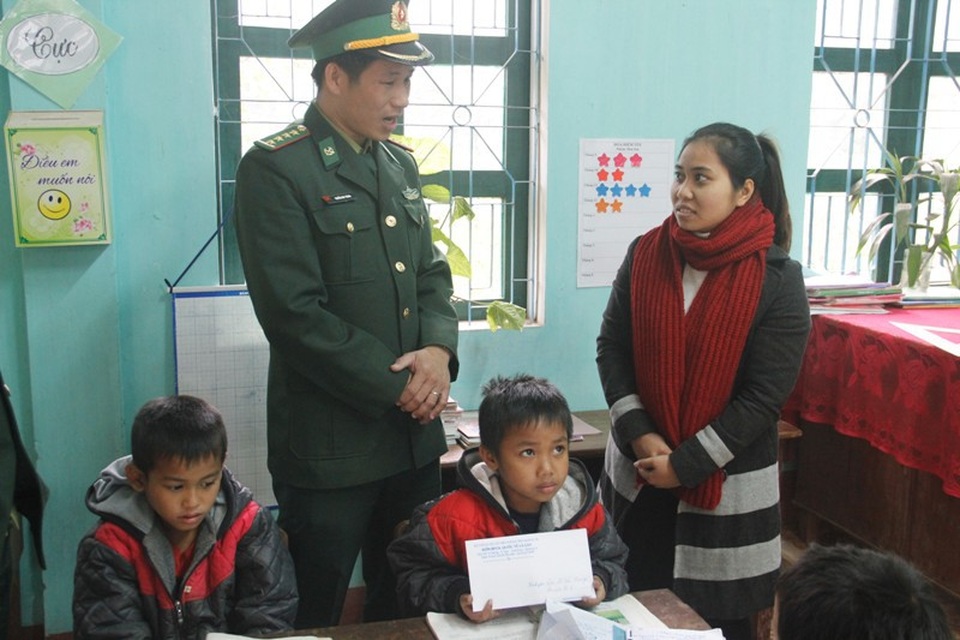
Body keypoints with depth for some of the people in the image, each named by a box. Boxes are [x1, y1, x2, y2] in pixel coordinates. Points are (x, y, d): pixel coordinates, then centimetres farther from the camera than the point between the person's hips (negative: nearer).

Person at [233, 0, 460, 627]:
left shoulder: (400, 164, 11)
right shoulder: (275, 168, -13)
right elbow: (295, 314, -19)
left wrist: (439, 347, -8)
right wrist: (396, 387, -16)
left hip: (415, 435, 7)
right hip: (330, 445, -6)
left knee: (408, 604, 20)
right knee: (314, 615, 12)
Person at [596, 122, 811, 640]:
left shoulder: (777, 277, -13)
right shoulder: (645, 254, -3)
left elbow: (765, 395, -13)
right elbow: (610, 349, 0)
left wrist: (685, 464, -14)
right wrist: (641, 436, -12)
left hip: (725, 484, -3)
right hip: (639, 472, 3)